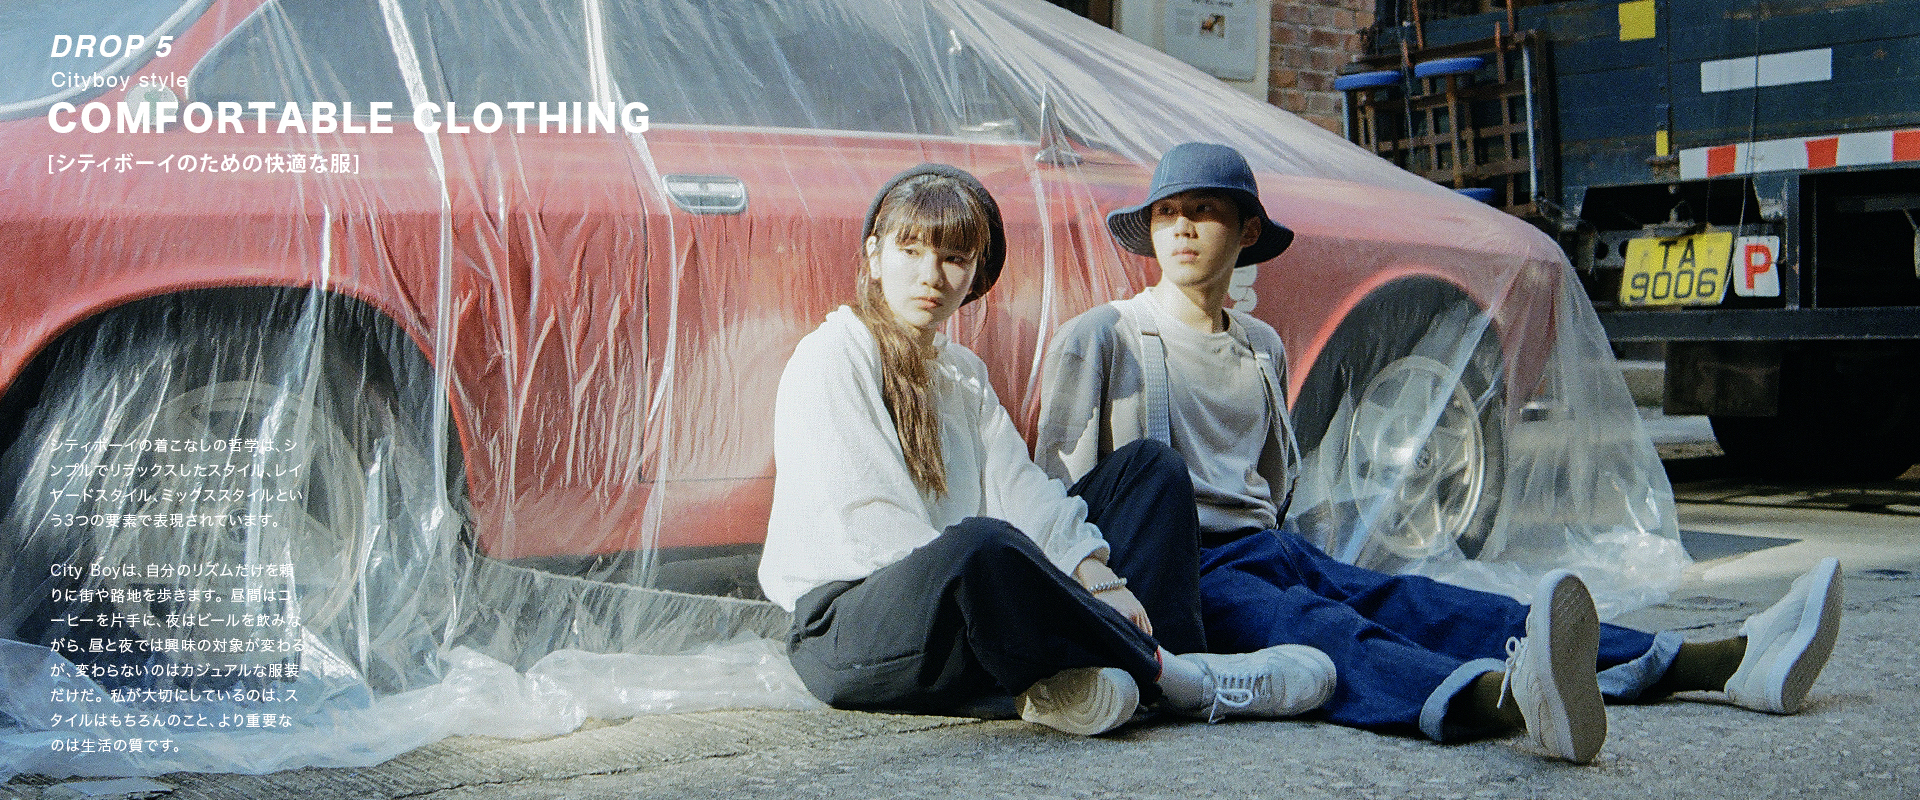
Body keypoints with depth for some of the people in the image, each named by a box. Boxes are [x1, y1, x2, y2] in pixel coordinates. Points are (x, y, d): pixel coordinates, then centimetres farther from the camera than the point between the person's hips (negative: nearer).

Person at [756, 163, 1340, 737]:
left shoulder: (963, 375, 19)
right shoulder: (828, 359, -6)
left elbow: (1019, 490, 5)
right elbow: (866, 527, -17)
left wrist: (1093, 573, -14)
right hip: (844, 623, -8)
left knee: (1149, 467, 4)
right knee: (981, 545, -41)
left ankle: (1070, 681, -23)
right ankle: (1166, 675, -19)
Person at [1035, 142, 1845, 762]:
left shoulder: (1263, 348, 22)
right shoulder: (1097, 339, 4)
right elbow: (1054, 486, 1)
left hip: (1261, 547, 6)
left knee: (1412, 602, -20)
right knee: (1304, 623, -37)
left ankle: (1725, 660, -38)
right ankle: (1502, 698, -71)